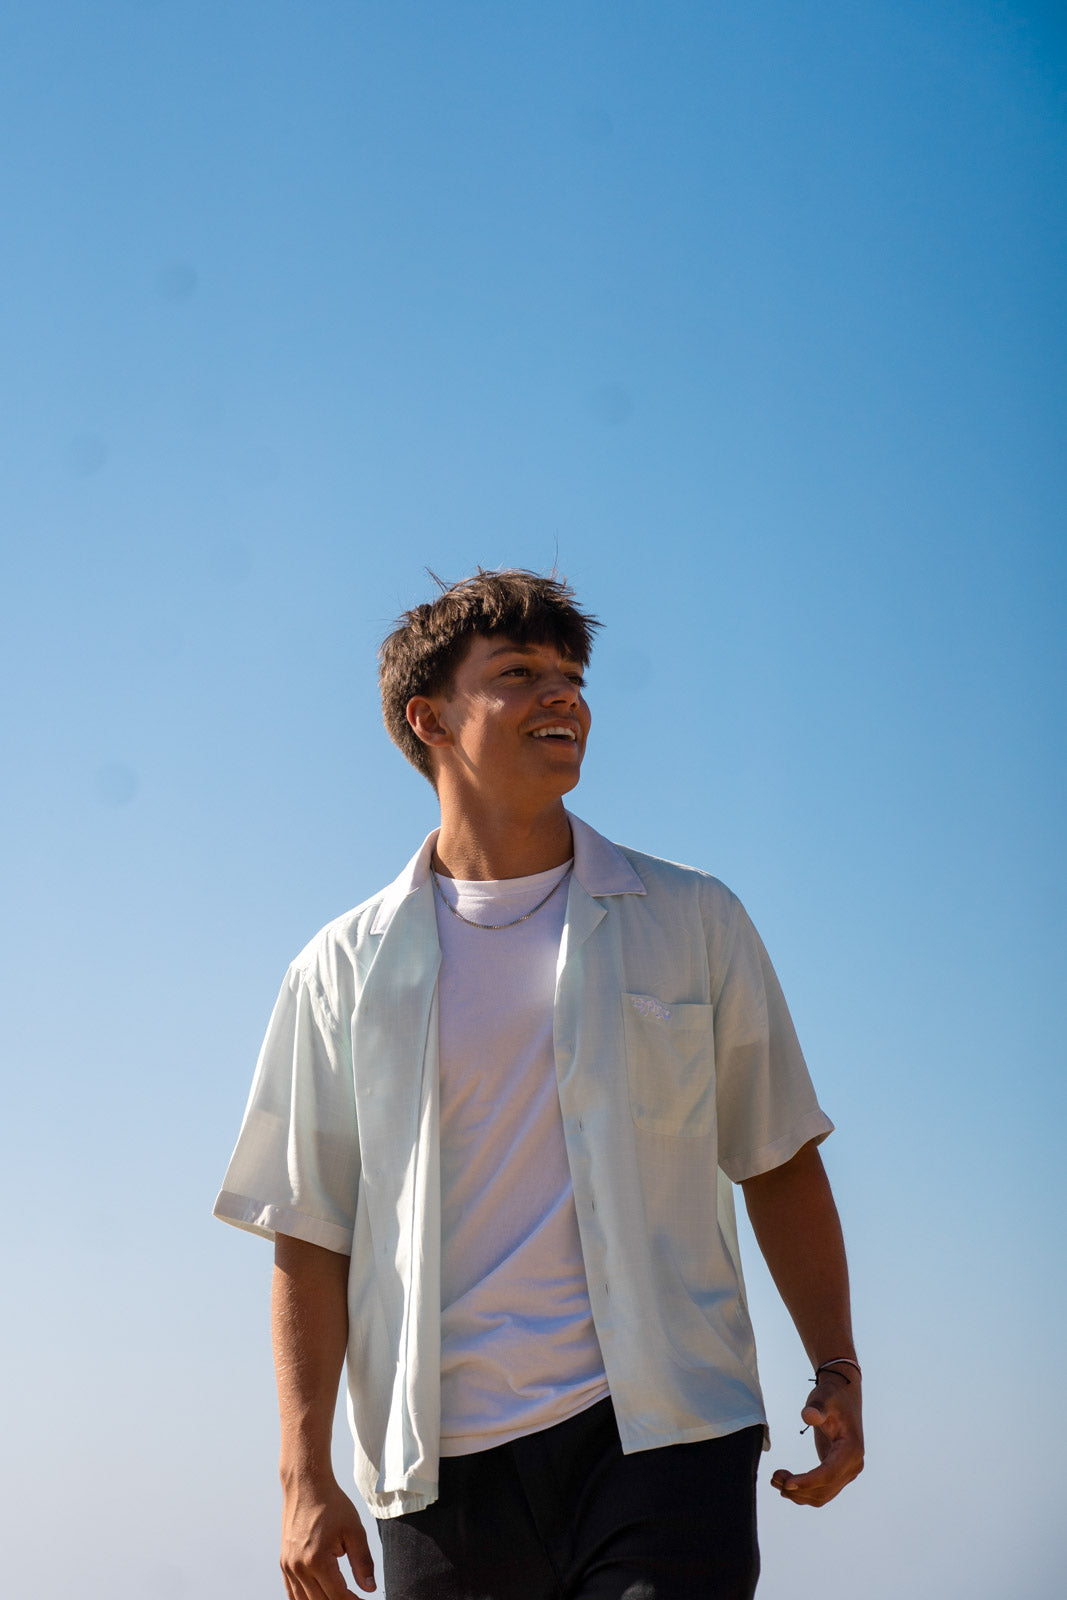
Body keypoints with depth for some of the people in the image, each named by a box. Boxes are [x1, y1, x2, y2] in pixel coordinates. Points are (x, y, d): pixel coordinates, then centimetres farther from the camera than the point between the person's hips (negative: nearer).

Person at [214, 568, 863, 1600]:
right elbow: (308, 1234, 6)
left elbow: (779, 1164, 12)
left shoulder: (693, 922, 9)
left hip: (663, 1432, 0)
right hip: (448, 1458, 1)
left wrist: (836, 1374, 4)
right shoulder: (345, 971, 8)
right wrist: (305, 1475, 0)